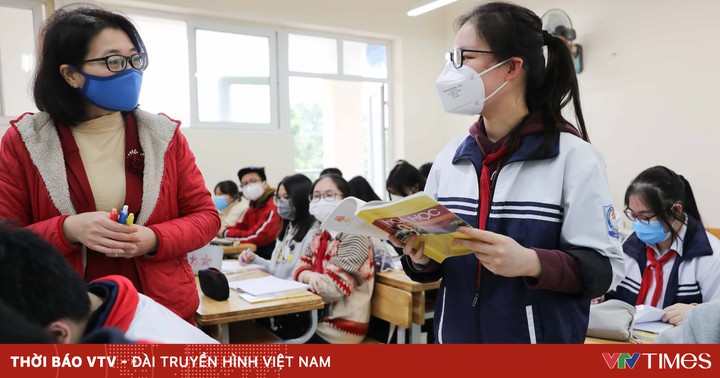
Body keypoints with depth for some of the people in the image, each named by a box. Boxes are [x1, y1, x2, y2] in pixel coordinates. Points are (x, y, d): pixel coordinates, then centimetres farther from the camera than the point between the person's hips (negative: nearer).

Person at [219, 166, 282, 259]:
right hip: (256, 253, 7)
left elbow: (258, 236, -23)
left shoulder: (273, 207, -19)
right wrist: (222, 230, -4)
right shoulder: (254, 206, 10)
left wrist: (226, 233, -11)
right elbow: (242, 227, 16)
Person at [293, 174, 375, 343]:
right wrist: (310, 276, -19)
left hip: (340, 326, -7)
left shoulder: (353, 236, -16)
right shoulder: (320, 234, 11)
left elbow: (333, 289, -22)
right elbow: (301, 269, 5)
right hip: (319, 316, 7)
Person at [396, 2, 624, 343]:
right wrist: (422, 259, -14)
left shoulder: (572, 155, -11)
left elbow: (605, 267, -12)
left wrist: (530, 263, -28)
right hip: (456, 335, 4)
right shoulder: (449, 156, 1)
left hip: (542, 337, -4)